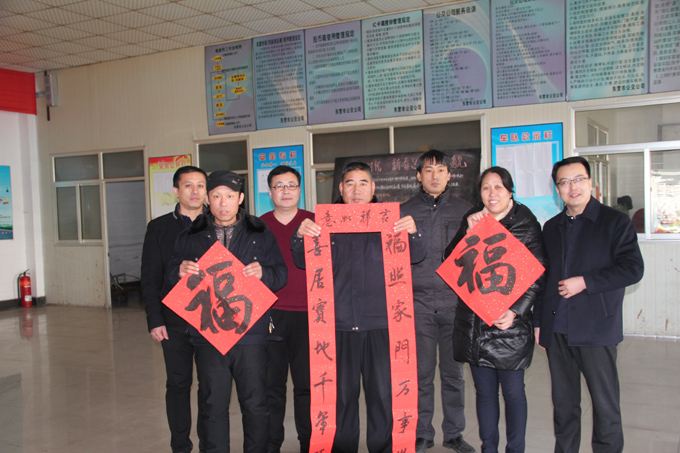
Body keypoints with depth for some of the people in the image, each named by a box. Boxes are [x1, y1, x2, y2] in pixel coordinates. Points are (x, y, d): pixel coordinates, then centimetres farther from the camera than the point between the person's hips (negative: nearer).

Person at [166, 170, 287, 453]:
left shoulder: (260, 234, 7)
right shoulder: (190, 237, 9)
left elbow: (281, 275, 4)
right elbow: (171, 281, 8)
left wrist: (263, 273, -18)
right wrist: (181, 272, -15)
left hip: (250, 335, -1)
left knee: (255, 405, 5)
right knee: (213, 406, 10)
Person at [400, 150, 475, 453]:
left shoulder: (464, 210, 8)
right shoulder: (405, 211, 6)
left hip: (455, 300, 1)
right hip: (418, 303, 0)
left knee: (453, 372, 7)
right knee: (422, 372, 5)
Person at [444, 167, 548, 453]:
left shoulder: (526, 225, -2)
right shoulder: (472, 221, 9)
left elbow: (537, 275, -4)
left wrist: (516, 311, -14)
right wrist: (469, 231, -9)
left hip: (509, 324, -3)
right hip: (473, 322, 3)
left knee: (513, 391, 4)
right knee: (484, 390, 13)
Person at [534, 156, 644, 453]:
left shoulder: (615, 222, 0)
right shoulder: (551, 227, 15)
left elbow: (633, 268, -9)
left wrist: (584, 282, -14)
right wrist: (538, 321, 13)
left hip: (596, 329, -4)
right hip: (557, 330, 5)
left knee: (605, 405, 1)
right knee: (563, 402, 12)